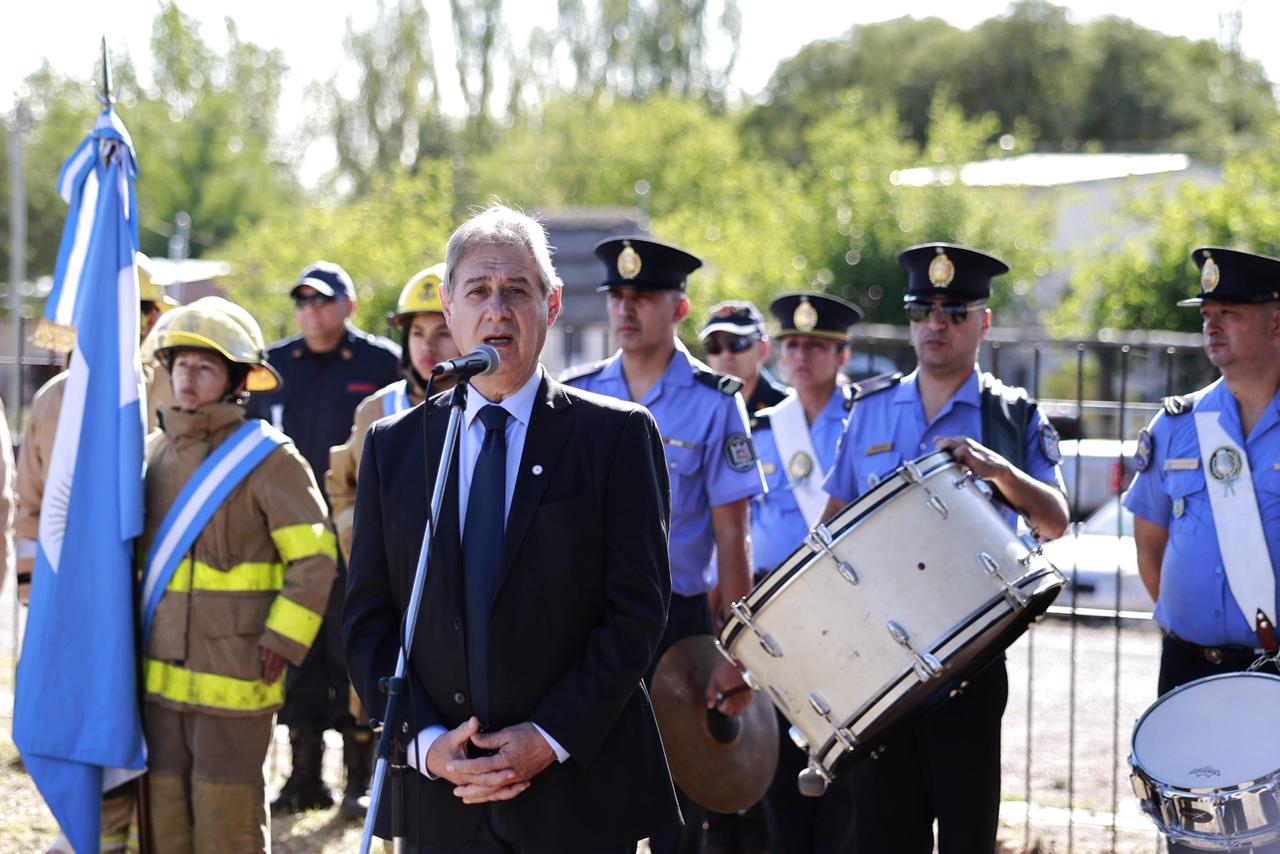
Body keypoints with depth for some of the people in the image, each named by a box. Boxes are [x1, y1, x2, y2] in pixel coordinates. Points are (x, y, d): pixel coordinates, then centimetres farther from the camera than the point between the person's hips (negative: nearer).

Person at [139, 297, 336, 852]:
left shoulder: (269, 458, -8)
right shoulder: (155, 452, 11)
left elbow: (315, 561, -10)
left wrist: (279, 645, -13)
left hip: (235, 678, -6)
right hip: (159, 676, 6)